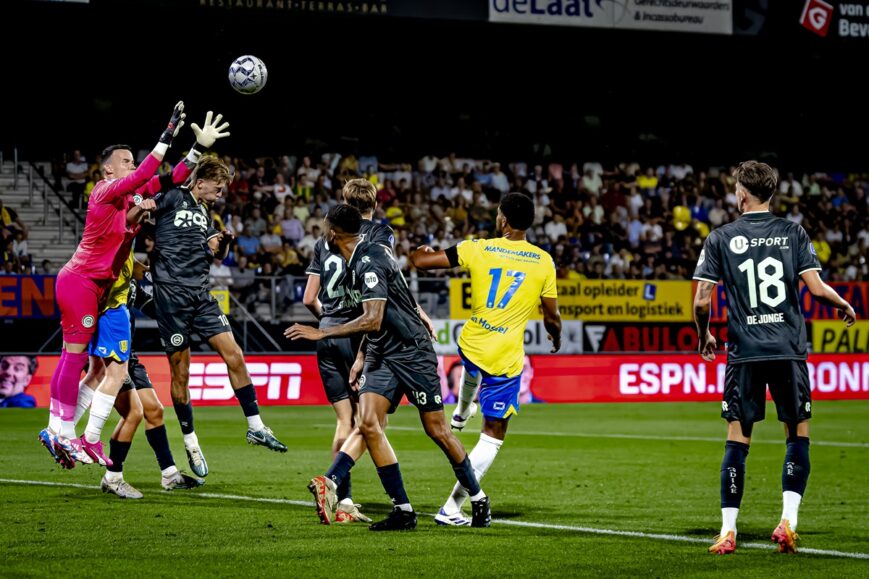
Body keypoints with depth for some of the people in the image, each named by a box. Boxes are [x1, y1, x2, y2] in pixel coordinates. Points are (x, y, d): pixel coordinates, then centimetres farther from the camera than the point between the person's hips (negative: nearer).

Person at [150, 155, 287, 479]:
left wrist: (224, 242, 4)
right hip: (171, 296, -6)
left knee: (234, 356, -3)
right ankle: (190, 442, 12)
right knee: (180, 370, 1)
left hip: (201, 295, 7)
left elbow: (216, 253, 25)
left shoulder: (203, 211, 18)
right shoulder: (172, 198, -3)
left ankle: (255, 426, 5)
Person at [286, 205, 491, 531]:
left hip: (412, 353, -8)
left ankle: (479, 500, 16)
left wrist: (322, 333, -24)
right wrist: (361, 358, 19)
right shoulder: (354, 265, 11)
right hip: (381, 356, 8)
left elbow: (373, 320, -27)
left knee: (436, 430, -2)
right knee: (367, 424, -11)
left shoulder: (370, 262, -19)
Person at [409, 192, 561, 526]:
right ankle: (451, 508, 1)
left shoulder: (478, 249, -7)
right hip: (506, 360, -2)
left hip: (471, 345, 2)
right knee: (494, 435, 6)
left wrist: (420, 252, 19)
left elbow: (420, 261, -6)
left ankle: (462, 413, 66)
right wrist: (556, 338, 24)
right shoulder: (544, 262, -5)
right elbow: (551, 317, 1)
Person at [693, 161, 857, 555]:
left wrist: (704, 336, 17)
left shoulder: (721, 238, 1)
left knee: (737, 439, 5)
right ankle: (788, 520, -2)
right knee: (798, 434, 11)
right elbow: (817, 288, -5)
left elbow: (702, 301, -2)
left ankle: (728, 530, 3)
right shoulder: (793, 234, 2)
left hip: (744, 353, 0)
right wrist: (845, 306, 15)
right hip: (789, 350, 0)